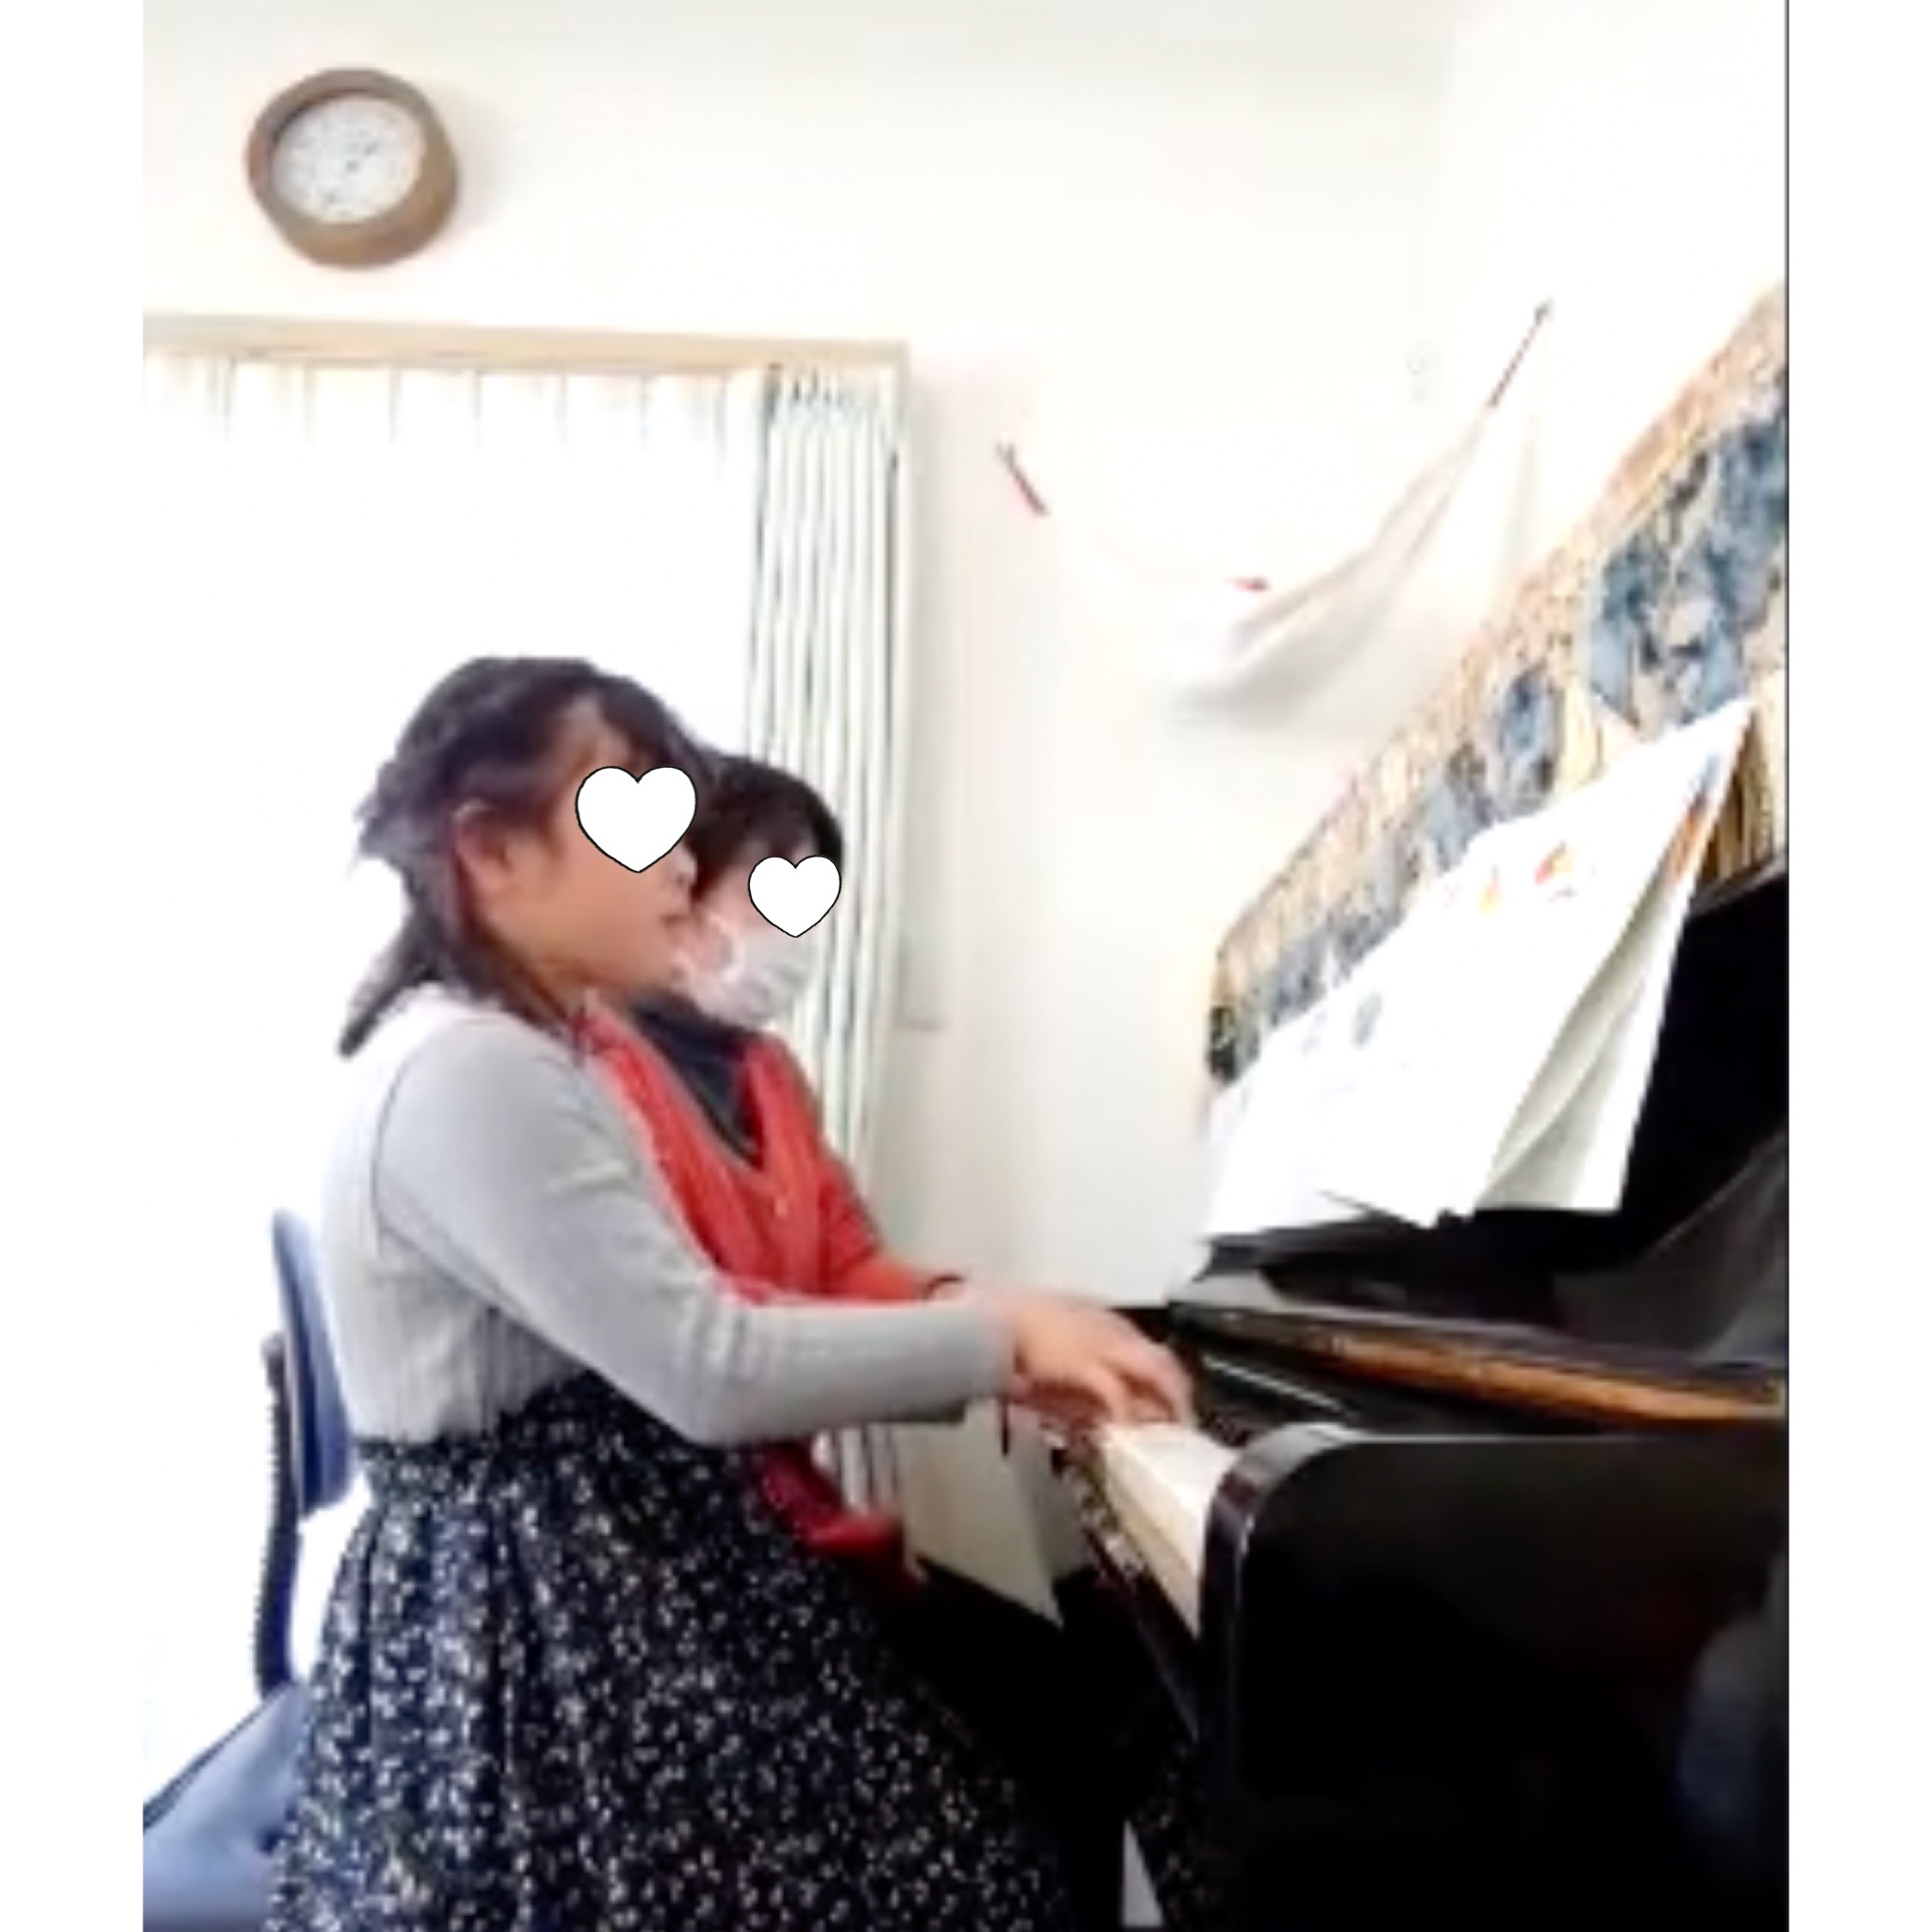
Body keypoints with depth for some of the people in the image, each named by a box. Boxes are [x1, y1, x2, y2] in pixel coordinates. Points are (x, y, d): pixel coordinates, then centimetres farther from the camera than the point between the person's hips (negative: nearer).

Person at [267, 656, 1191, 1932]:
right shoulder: (463, 1074, -22)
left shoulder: (529, 1062, 13)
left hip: (613, 1574, 10)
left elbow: (668, 1348, 8)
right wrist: (1004, 1333, -15)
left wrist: (986, 1357, 1)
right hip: (535, 1617, -10)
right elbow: (714, 1371, -26)